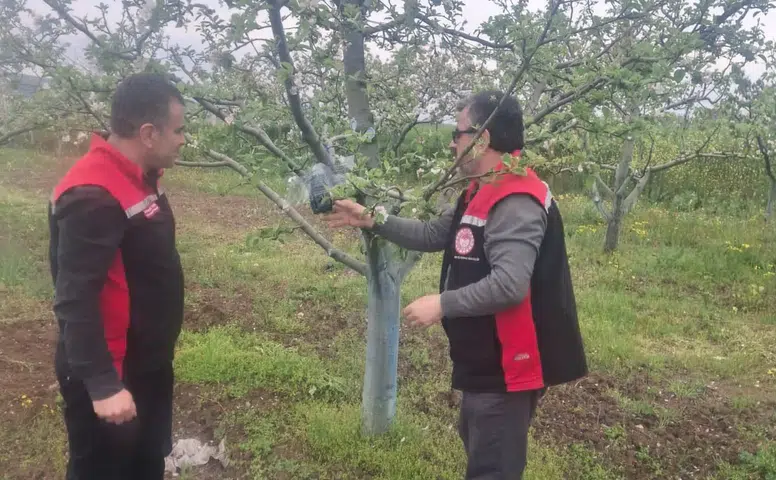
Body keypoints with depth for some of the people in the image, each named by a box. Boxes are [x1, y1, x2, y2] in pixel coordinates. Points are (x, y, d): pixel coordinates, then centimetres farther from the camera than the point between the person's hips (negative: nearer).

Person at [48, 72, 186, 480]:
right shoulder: (94, 196, -26)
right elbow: (74, 300, -28)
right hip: (111, 375, -9)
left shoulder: (137, 178, 4)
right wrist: (102, 385, -28)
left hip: (147, 365, 9)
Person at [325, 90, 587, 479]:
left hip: (505, 367, -11)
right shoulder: (483, 193, 10)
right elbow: (432, 235, 16)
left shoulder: (516, 203, -25)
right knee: (478, 445, 29)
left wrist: (441, 304, -24)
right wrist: (372, 221, 10)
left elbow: (509, 285, -34)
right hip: (485, 360, 11)